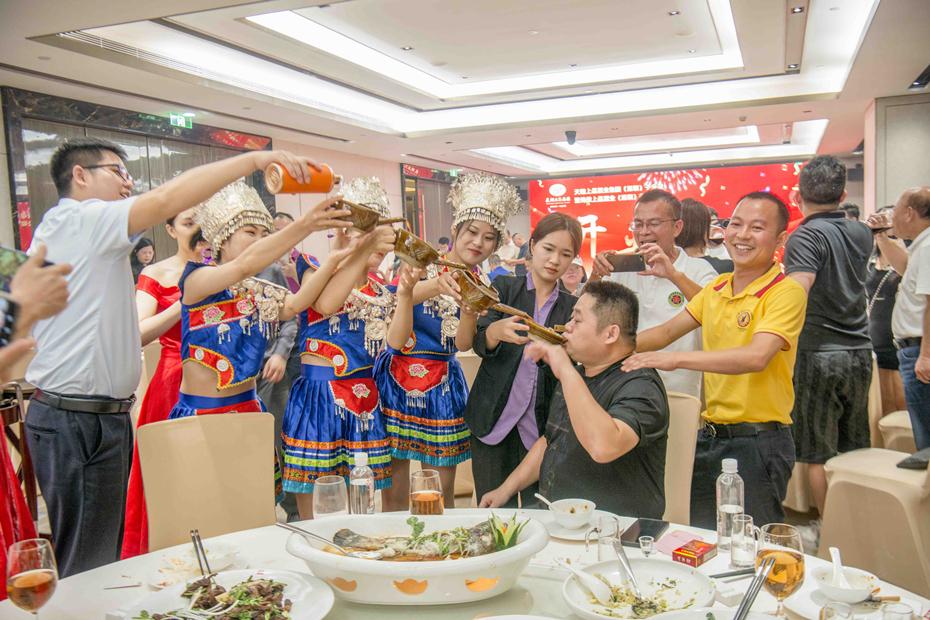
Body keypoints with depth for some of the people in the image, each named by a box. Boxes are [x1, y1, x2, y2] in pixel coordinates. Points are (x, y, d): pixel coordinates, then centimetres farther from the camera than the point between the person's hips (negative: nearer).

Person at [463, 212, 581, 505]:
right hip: (493, 418, -1)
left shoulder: (572, 305, 7)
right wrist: (498, 330, -33)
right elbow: (479, 343, -10)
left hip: (540, 424, 1)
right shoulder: (504, 287, 2)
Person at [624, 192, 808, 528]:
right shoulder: (717, 287, 8)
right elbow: (669, 330, 11)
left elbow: (757, 357, -29)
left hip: (758, 441, -7)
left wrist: (677, 358, -37)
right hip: (711, 435, 7)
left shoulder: (786, 292, -14)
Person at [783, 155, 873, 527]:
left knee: (818, 454, 4)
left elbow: (797, 290, -31)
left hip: (819, 354, -7)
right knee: (855, 449, 17)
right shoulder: (861, 234, 7)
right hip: (860, 352, 7)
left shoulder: (806, 237, -14)